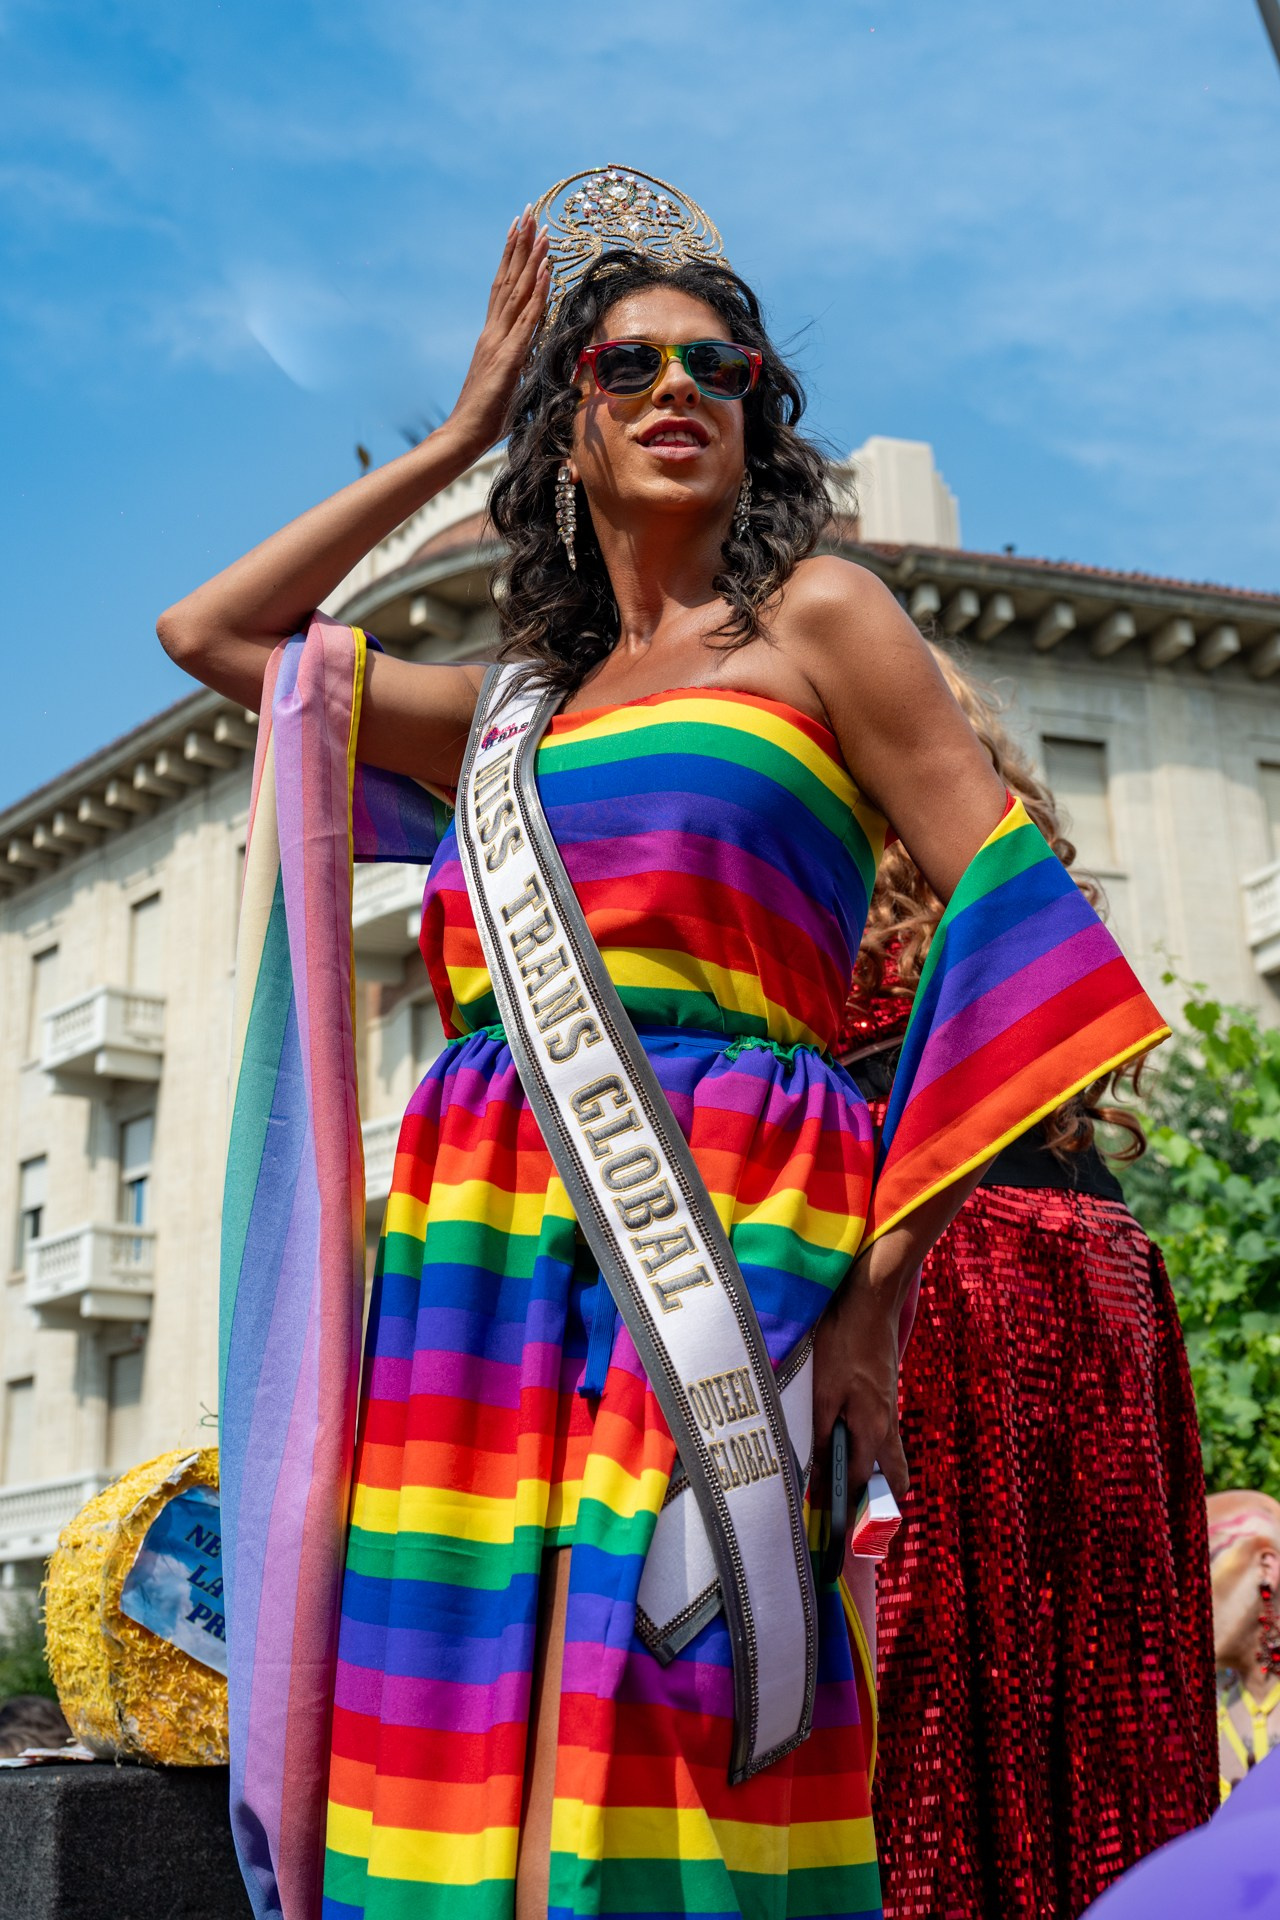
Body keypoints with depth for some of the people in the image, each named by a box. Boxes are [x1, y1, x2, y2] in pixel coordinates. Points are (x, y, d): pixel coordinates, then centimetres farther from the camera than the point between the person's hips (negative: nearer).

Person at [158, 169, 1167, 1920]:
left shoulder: (816, 620, 9)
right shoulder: (524, 710, 23)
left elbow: (1017, 925, 0)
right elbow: (208, 632, 28)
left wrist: (883, 1277, -7)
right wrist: (457, 434, 25)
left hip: (714, 1234, -5)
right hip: (483, 1252, 5)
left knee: (646, 1777, -11)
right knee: (466, 1757, 0)